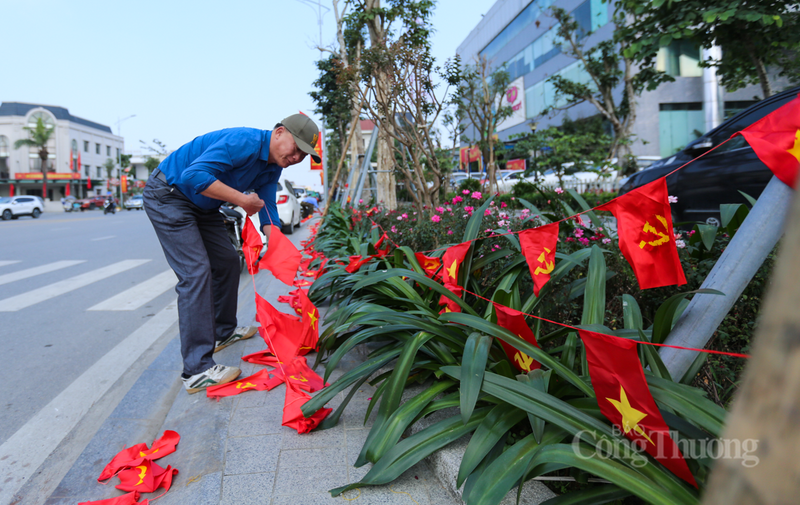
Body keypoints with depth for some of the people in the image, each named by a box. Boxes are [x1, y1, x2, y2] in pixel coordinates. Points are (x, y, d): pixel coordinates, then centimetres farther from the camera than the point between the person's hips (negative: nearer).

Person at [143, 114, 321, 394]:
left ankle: (223, 331, 35)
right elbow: (194, 175, -36)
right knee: (196, 272, -18)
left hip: (201, 206, 10)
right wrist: (242, 199, -32)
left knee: (227, 261, 15)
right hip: (167, 196, -10)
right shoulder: (243, 142, -28)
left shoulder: (272, 167, 1)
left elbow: (268, 211, 3)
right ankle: (197, 370, -17)